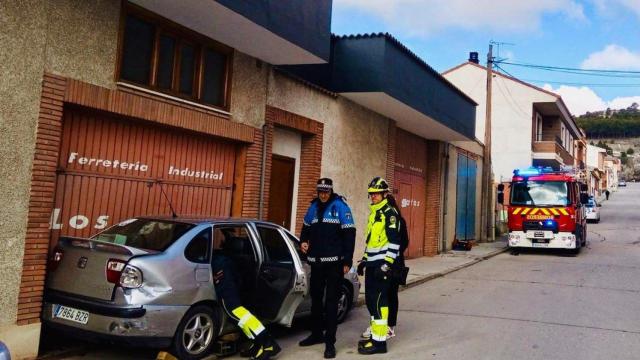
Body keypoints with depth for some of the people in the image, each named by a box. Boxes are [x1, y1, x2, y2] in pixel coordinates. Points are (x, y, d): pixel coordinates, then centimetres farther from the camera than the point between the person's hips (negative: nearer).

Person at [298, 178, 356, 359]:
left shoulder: (340, 206, -8)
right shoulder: (313, 206, 9)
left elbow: (349, 234, -10)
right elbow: (306, 227, 23)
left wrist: (347, 261, -13)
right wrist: (303, 241, 2)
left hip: (334, 262, -6)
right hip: (316, 261, 6)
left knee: (331, 301, -2)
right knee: (316, 298, 15)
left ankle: (330, 341, 4)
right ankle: (317, 333, 31)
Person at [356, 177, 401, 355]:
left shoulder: (389, 213, -10)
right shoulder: (373, 213, 18)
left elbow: (394, 242, -16)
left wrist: (387, 264, -20)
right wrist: (364, 260, 23)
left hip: (381, 265, -9)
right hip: (372, 264, 9)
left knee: (379, 301, -8)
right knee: (370, 300, 13)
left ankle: (379, 342, -2)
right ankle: (376, 334, 24)